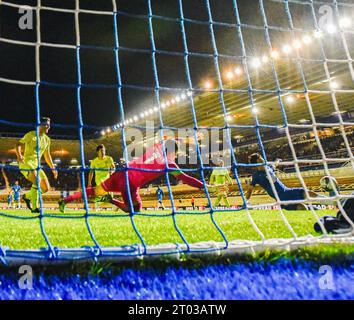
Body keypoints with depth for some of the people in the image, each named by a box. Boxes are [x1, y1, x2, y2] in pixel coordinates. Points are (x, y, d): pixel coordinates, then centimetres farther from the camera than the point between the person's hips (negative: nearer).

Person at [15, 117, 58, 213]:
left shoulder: (47, 139, 13)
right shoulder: (31, 135, -5)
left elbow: (47, 156, 22)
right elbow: (18, 145, -6)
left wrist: (53, 168, 16)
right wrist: (19, 156, -25)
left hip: (36, 165, 7)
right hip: (26, 163, -7)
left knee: (46, 188, -1)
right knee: (37, 180, -31)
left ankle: (27, 196, 23)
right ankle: (34, 207, -28)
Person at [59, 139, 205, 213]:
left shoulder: (156, 148, 11)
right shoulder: (168, 164, -4)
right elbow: (184, 178, -7)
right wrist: (204, 186, -3)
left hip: (122, 172, 7)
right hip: (130, 183, -7)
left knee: (97, 191, 18)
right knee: (135, 209, 7)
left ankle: (66, 200, 16)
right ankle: (111, 201, -8)